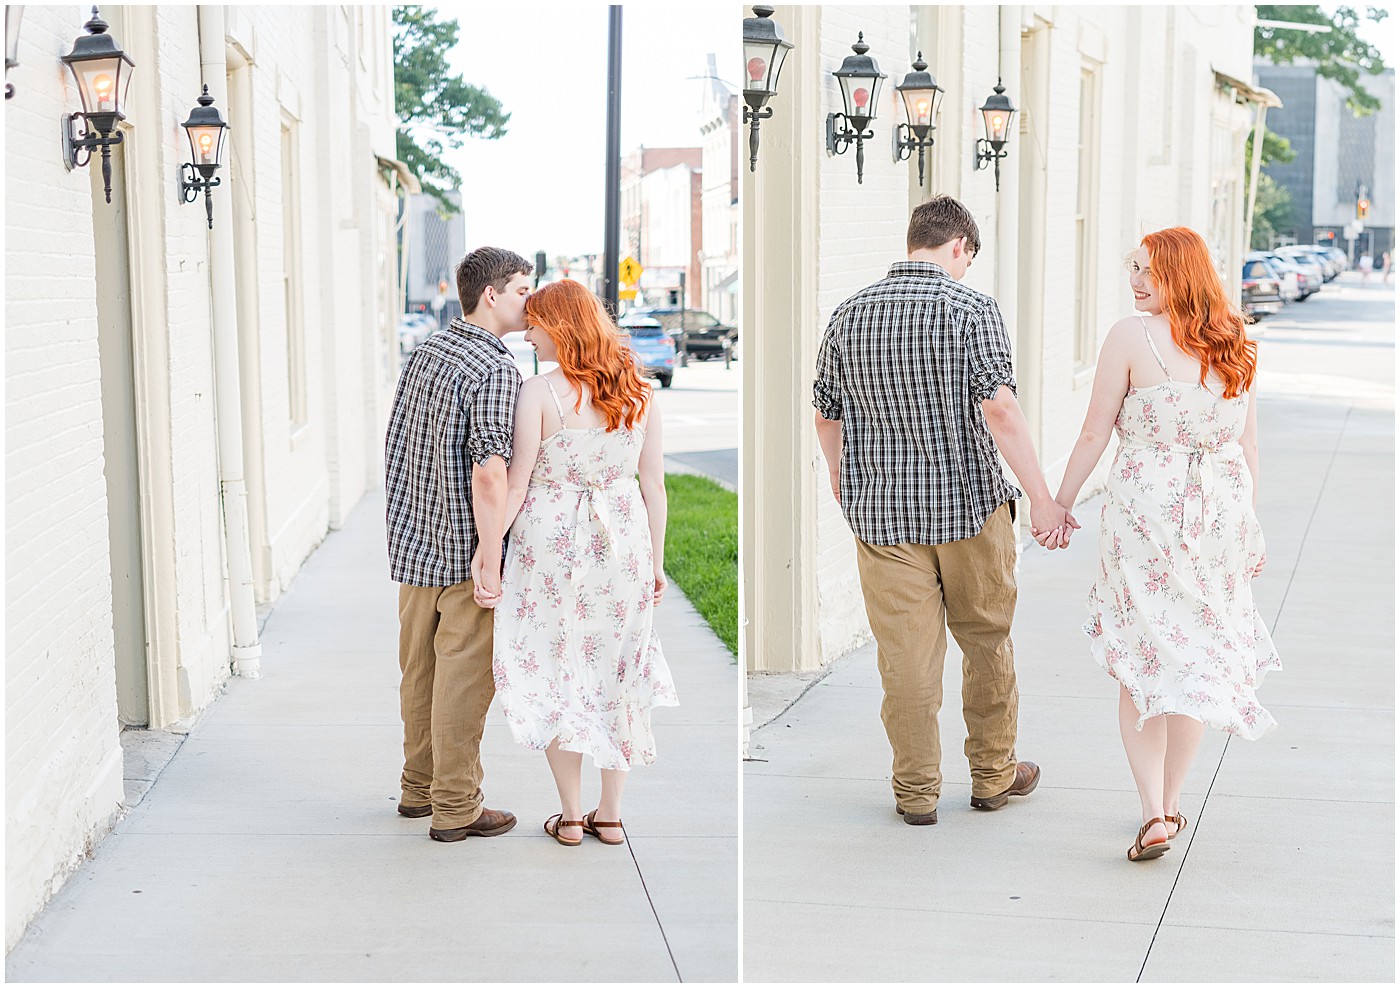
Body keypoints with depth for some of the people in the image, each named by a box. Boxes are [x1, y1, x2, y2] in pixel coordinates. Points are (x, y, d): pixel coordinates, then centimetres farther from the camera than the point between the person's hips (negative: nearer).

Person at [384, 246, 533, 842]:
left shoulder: (423, 353, 10)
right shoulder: (495, 369, -17)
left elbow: (396, 447, 16)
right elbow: (488, 470, -24)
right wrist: (491, 558, -22)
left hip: (412, 542, 8)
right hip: (464, 548, -8)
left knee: (419, 669, 16)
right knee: (463, 676, 0)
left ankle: (419, 788, 29)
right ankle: (455, 808, 7)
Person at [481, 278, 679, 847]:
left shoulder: (540, 392, -12)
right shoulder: (638, 391, 0)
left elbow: (516, 485, -11)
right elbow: (654, 485, 3)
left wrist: (486, 553, -3)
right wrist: (655, 561, 12)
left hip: (553, 543, -4)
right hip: (623, 545, 4)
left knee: (557, 674, 9)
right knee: (617, 673, 13)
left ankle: (571, 817, 14)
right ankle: (611, 815, 20)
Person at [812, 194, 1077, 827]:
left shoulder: (848, 313, 4)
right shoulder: (970, 307, -8)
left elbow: (826, 415, 10)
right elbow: (998, 408, -18)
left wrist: (843, 484, 26)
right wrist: (1041, 497, -16)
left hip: (881, 512, 3)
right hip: (968, 502, -2)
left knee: (906, 655, 7)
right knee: (986, 643, 14)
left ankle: (916, 791, 13)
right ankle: (993, 775, 25)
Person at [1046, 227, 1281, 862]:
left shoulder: (1131, 337, -10)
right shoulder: (1236, 344, 5)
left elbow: (1094, 434, -7)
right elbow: (1248, 443, 10)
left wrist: (1060, 506, 3)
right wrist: (1245, 521, 20)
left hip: (1146, 509, -4)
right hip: (1220, 511, 5)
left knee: (1141, 664, 4)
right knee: (1196, 656, 16)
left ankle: (1153, 814, -5)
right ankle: (1172, 802, 25)